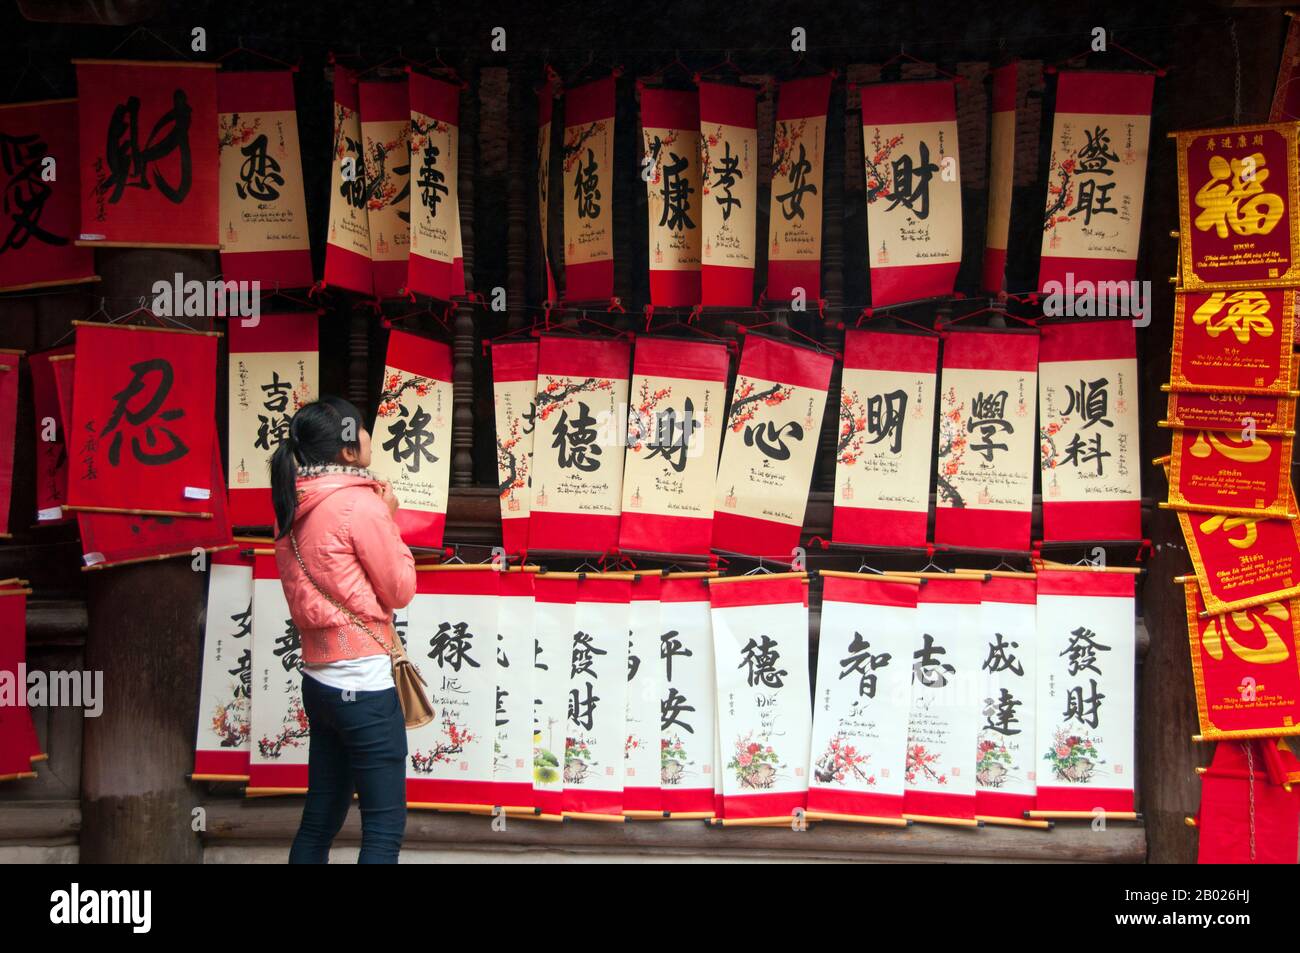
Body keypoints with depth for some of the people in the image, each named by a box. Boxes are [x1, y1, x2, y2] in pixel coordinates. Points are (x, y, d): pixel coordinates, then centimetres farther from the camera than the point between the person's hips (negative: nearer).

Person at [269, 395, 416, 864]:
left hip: (319, 679, 8)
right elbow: (400, 590, -7)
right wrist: (388, 519, 3)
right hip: (362, 683, -8)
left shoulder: (293, 505, 8)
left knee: (320, 819, 14)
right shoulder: (360, 503, -14)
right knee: (385, 827, -2)